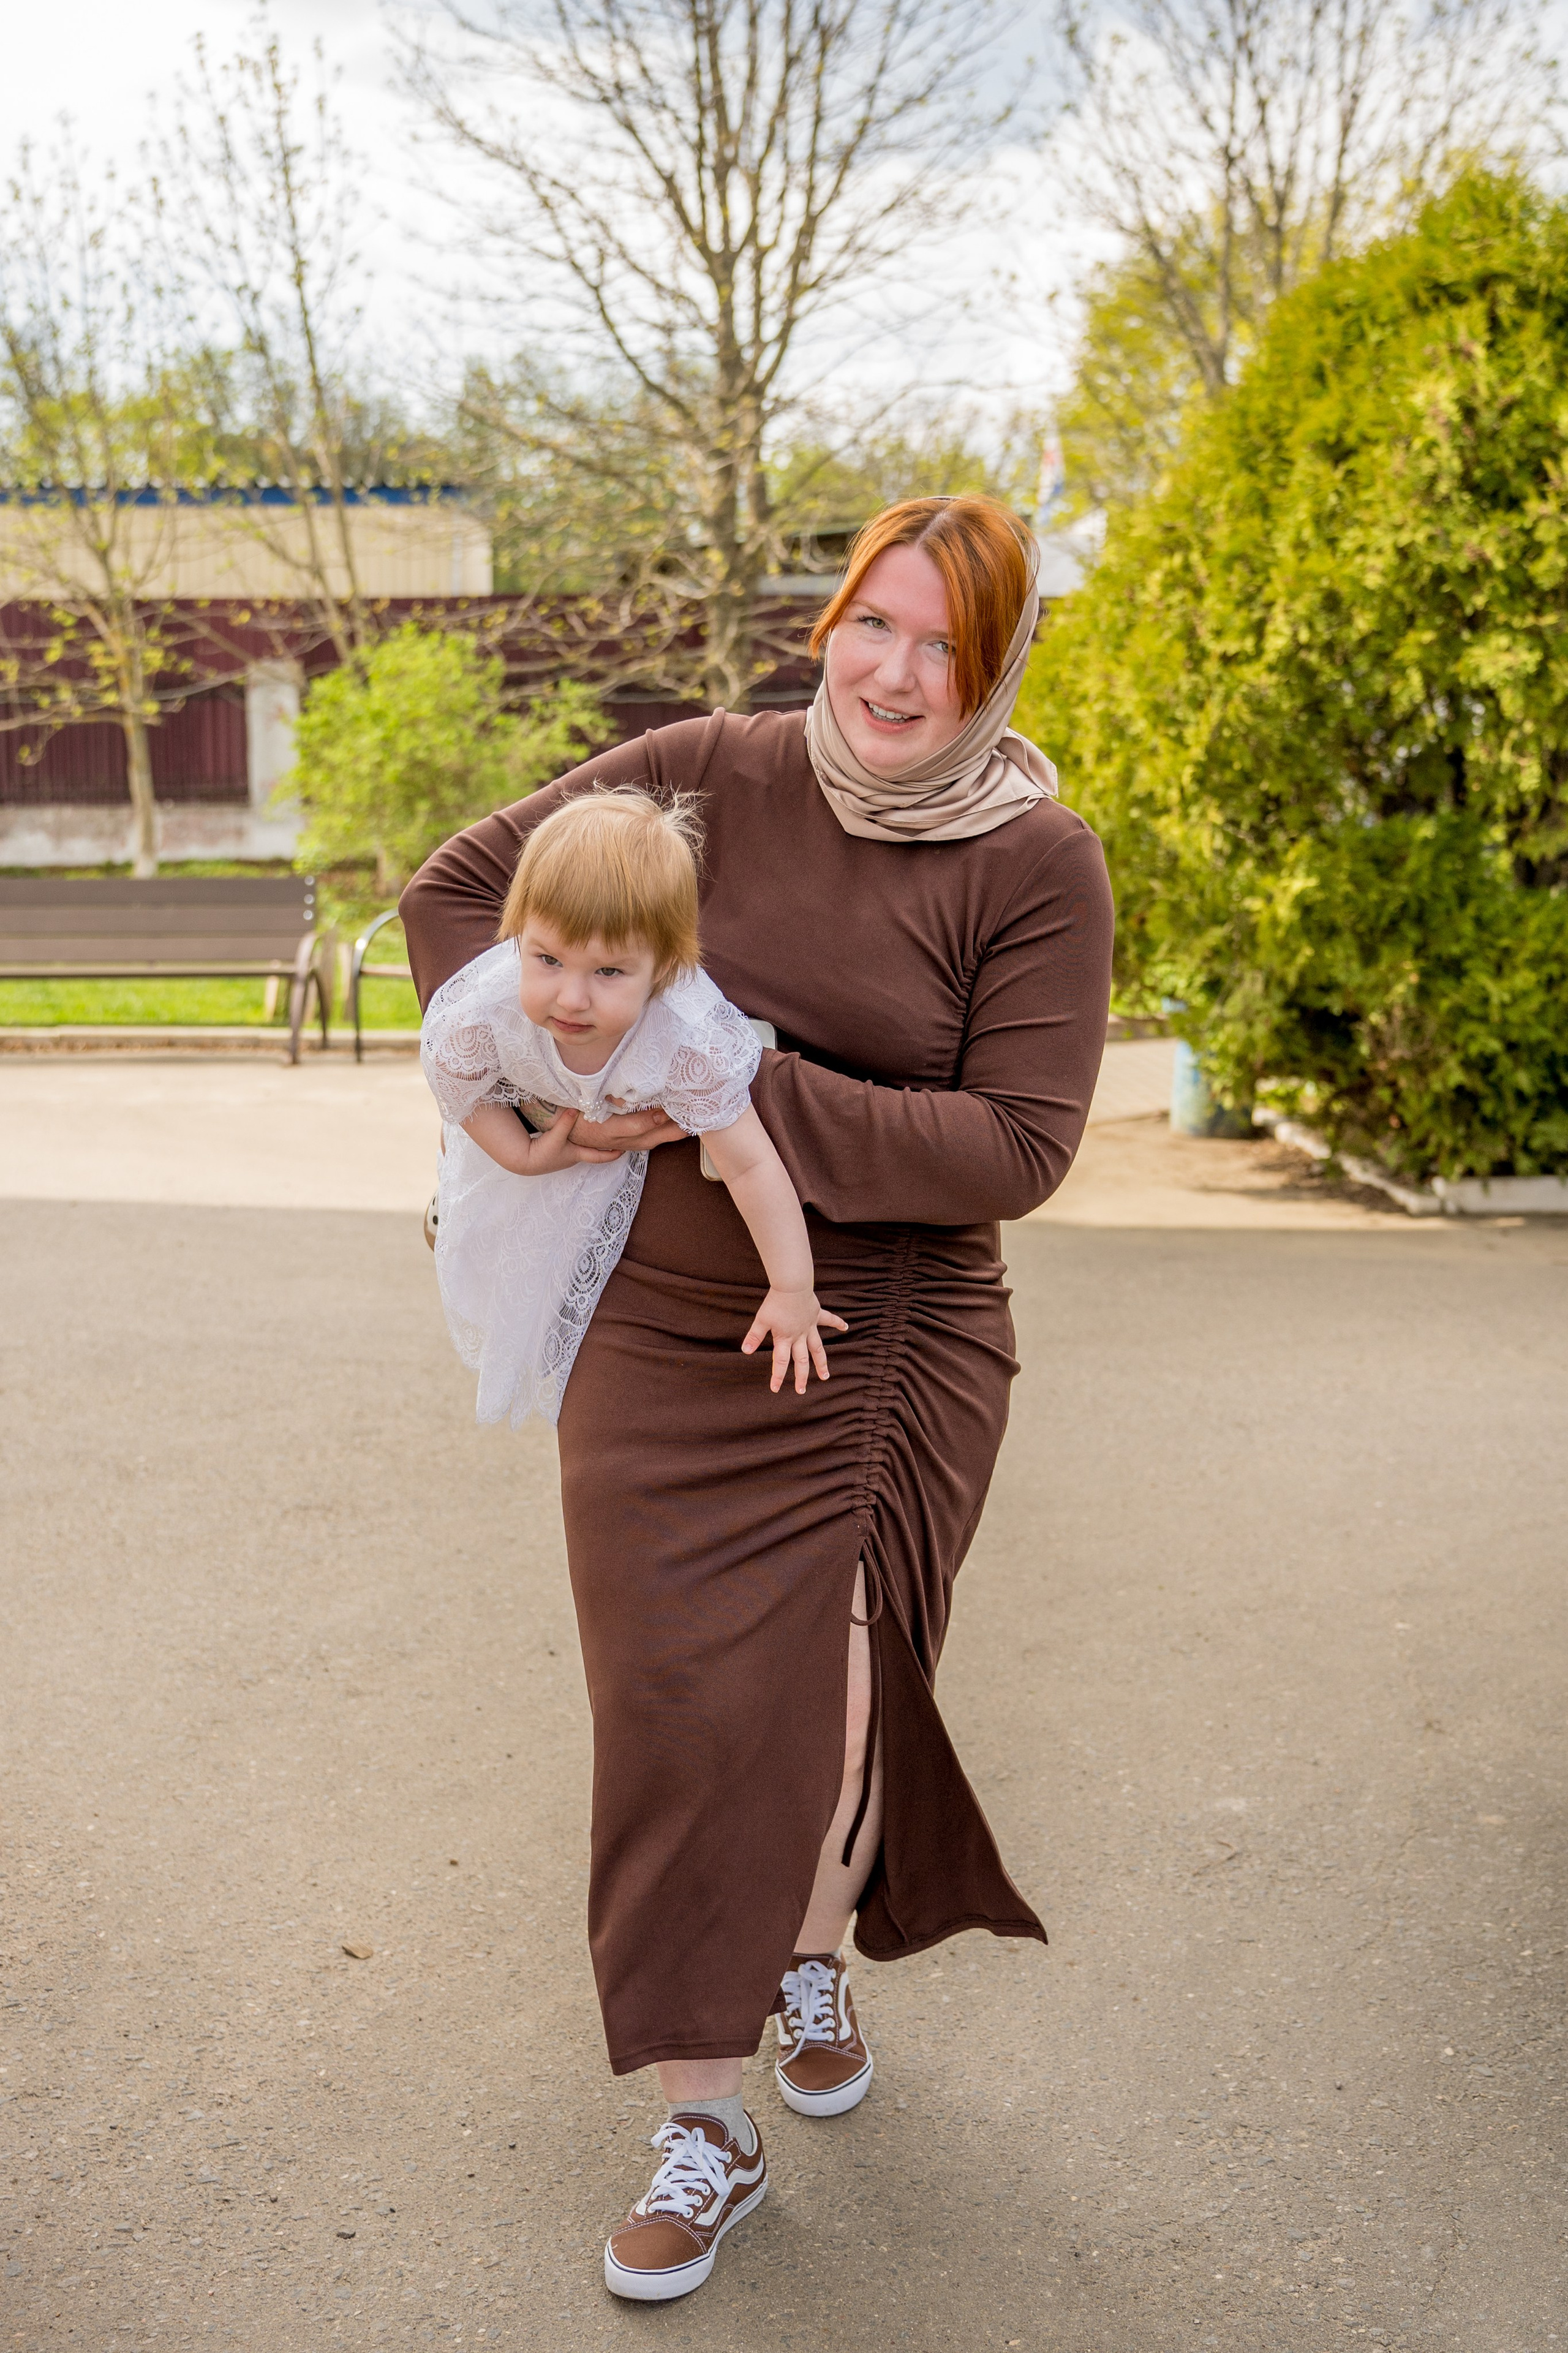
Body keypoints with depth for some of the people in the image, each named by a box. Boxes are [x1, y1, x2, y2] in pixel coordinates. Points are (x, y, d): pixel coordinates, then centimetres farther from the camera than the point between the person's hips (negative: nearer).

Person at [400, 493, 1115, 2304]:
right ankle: (705, 2127, 22)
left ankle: (815, 1955, 41)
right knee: (677, 1711, 4)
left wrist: (748, 1099, -21)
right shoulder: (710, 774, -3)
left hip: (882, 1352, -1)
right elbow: (458, 891, 8)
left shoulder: (1036, 862, -8)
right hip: (657, 1338, 2)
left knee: (824, 1694, 4)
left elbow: (1017, 1144, -16)